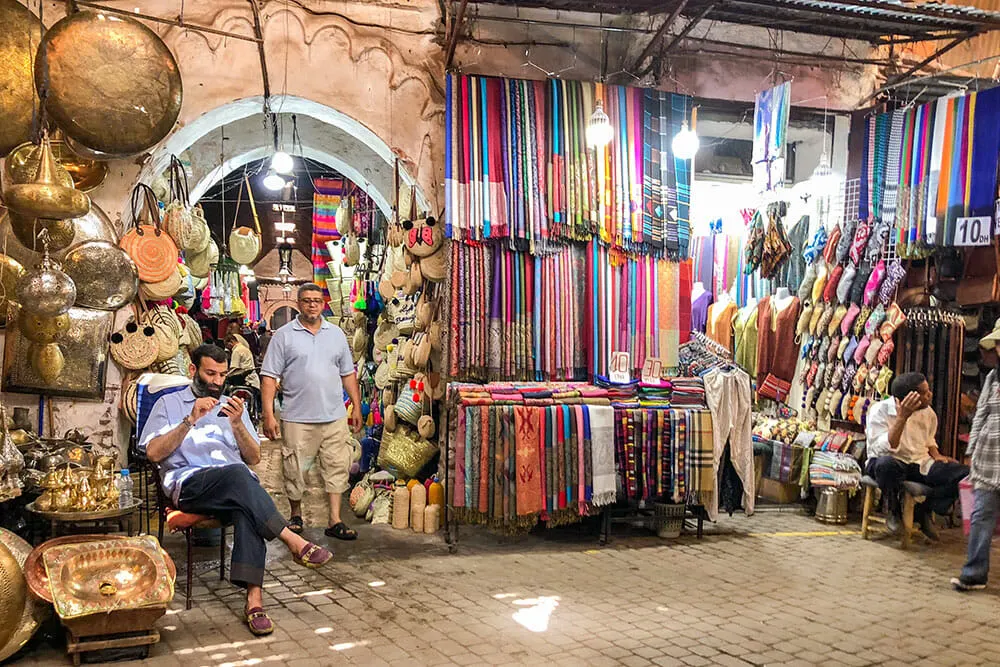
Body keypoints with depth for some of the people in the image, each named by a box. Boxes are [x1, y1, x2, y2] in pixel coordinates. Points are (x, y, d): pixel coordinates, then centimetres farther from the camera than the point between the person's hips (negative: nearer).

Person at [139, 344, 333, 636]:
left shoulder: (232, 406, 26)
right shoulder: (169, 404, 18)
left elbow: (254, 458, 15)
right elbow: (153, 452, 0)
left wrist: (237, 424, -2)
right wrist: (191, 420, -9)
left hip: (237, 487, 3)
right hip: (189, 485, -2)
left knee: (246, 509, -35)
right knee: (236, 474, -37)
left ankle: (254, 597, -43)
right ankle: (294, 542, -38)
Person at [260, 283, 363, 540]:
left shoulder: (336, 334, 12)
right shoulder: (284, 335, 1)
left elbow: (348, 373, 17)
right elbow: (270, 377, -3)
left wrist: (356, 406, 12)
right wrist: (268, 414, -10)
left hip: (334, 416, 3)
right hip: (297, 418, -3)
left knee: (337, 468, 2)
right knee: (295, 470, 4)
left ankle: (335, 521, 7)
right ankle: (296, 516, 25)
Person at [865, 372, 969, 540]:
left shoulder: (927, 412, 5)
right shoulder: (880, 410, -14)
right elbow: (882, 449, -26)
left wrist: (936, 455, 4)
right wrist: (902, 417, -30)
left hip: (921, 464, 5)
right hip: (892, 463, -5)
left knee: (963, 474, -17)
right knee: (886, 464, -43)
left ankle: (923, 511, -1)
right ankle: (894, 509, -12)